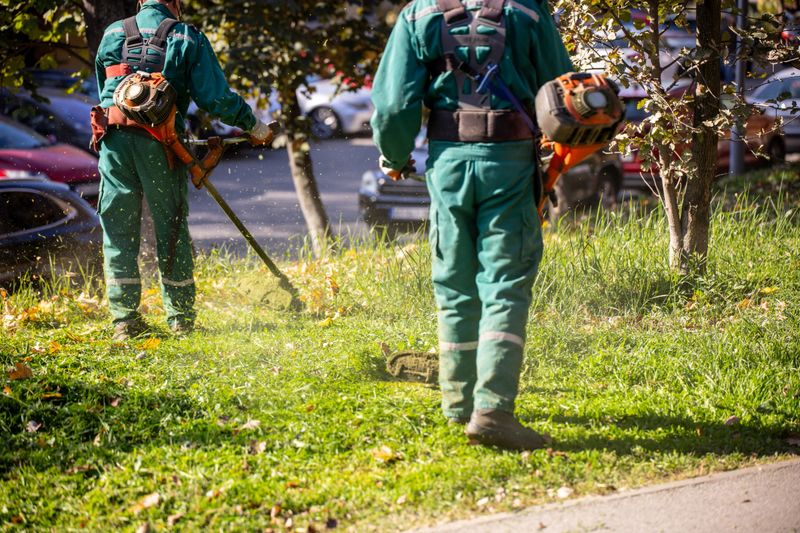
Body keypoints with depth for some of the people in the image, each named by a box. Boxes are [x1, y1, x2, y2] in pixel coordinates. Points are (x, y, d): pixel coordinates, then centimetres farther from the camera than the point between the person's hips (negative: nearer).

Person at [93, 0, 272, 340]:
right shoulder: (188, 38, 4)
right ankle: (181, 318, 14)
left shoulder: (113, 34, 13)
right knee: (171, 229, 9)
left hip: (114, 141, 2)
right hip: (159, 144, -2)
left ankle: (124, 319, 3)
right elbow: (214, 97, -2)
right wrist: (252, 125, 10)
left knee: (118, 231, 6)